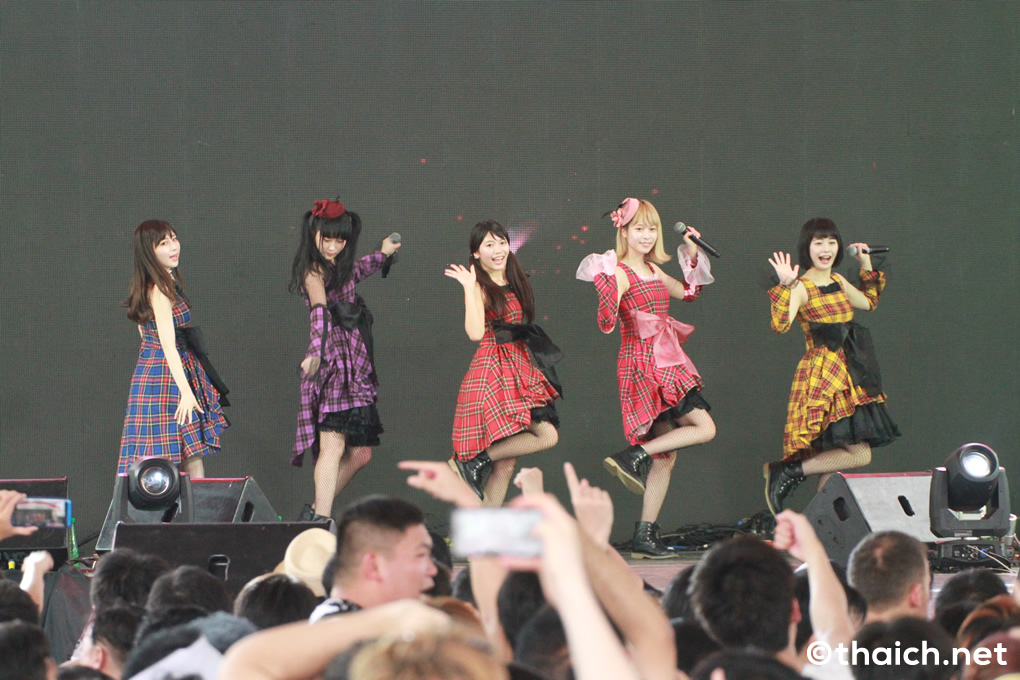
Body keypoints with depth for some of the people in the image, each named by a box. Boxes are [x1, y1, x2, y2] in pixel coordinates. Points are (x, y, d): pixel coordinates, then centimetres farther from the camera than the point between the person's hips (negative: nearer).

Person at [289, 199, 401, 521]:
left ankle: (316, 512, 17)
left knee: (360, 452, 7)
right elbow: (320, 310, -30)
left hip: (355, 367, 9)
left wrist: (382, 254, 54)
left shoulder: (339, 268, 17)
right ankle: (320, 520, -24)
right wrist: (317, 351, -44)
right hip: (332, 361, -9)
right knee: (333, 445, -20)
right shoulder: (314, 272, -9)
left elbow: (355, 272, 43)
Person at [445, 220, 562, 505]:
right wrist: (470, 288, -20)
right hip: (493, 371, -8)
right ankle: (473, 461, -9)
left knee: (506, 462, 3)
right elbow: (476, 332, -21)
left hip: (521, 371, 8)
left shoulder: (515, 284, 16)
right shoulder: (480, 288, -6)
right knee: (547, 435, -19)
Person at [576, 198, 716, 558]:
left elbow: (688, 293, 28)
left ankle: (645, 534, 9)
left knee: (665, 455, 7)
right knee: (704, 428, -14)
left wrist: (692, 254, 20)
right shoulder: (619, 273, -12)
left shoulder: (653, 270, 14)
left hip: (665, 364, 8)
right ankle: (631, 457, -10)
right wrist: (605, 284, -34)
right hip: (642, 364, -8)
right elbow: (606, 323, -23)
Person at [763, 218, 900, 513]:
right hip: (823, 376, -8)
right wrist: (785, 286, -30)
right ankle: (788, 471, -7)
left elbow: (868, 302, 33)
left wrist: (867, 266, 26)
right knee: (859, 455, -15)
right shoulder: (801, 287, -10)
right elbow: (780, 325, -25)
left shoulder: (838, 282, 14)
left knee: (837, 454, 7)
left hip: (850, 375, 8)